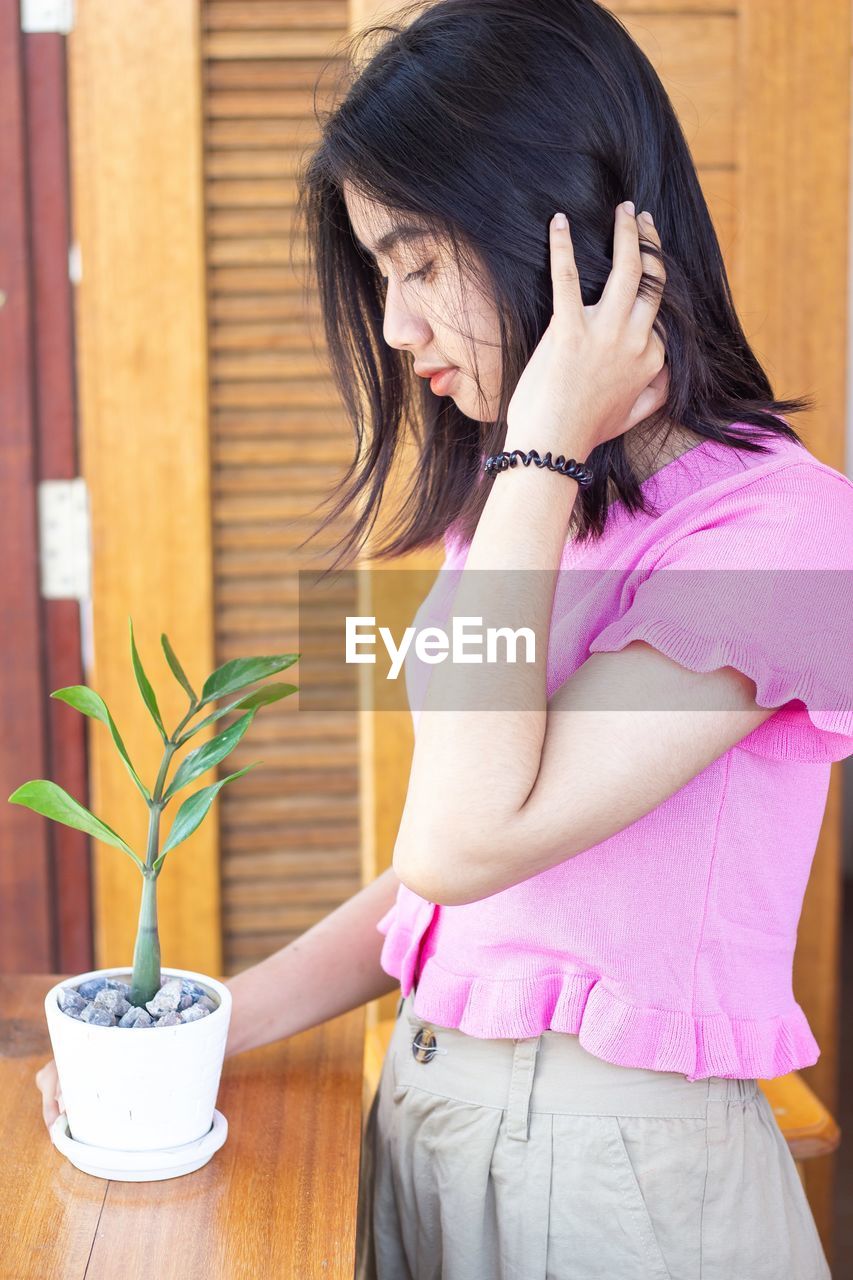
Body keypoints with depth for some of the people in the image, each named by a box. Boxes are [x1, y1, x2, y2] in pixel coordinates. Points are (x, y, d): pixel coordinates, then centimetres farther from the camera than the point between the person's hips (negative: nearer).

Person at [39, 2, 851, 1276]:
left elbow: (466, 842, -26)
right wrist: (210, 1027, 1)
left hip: (617, 1170, -7)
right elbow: (441, 870, 9)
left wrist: (544, 452, -22)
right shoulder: (517, 501, 6)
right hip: (420, 1121, 7)